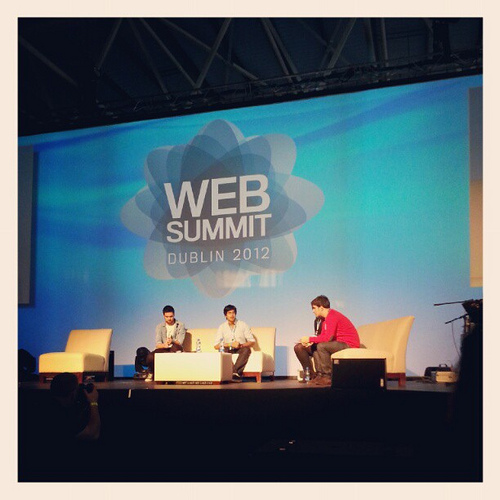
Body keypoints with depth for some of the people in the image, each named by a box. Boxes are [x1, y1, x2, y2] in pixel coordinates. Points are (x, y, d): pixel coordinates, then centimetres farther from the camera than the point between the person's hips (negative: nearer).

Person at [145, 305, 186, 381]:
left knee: (175, 347, -40)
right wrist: (164, 345, -32)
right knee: (150, 357, -30)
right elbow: (158, 344, -7)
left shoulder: (180, 325, 1)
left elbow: (180, 342, -9)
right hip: (163, 349, 2)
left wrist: (172, 341, -32)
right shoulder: (159, 327, 5)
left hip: (175, 349, -2)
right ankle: (151, 373, 5)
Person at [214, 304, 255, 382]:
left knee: (247, 350, -34)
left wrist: (241, 345, -21)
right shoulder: (222, 327, 3)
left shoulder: (243, 325, 2)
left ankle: (235, 372, -46)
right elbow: (216, 346, -5)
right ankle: (237, 373, -41)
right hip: (228, 349, 1)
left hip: (241, 349, -1)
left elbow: (252, 341, 0)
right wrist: (230, 344, -19)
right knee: (223, 350, -33)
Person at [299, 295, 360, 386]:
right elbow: (322, 336, 12)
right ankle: (320, 375, 0)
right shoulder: (327, 318, 13)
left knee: (321, 346, -25)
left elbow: (328, 338, -26)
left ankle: (328, 377, -19)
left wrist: (310, 339, -16)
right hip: (342, 343, 10)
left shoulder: (332, 316, -18)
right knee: (315, 347, 8)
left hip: (350, 344, -10)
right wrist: (310, 341, -6)